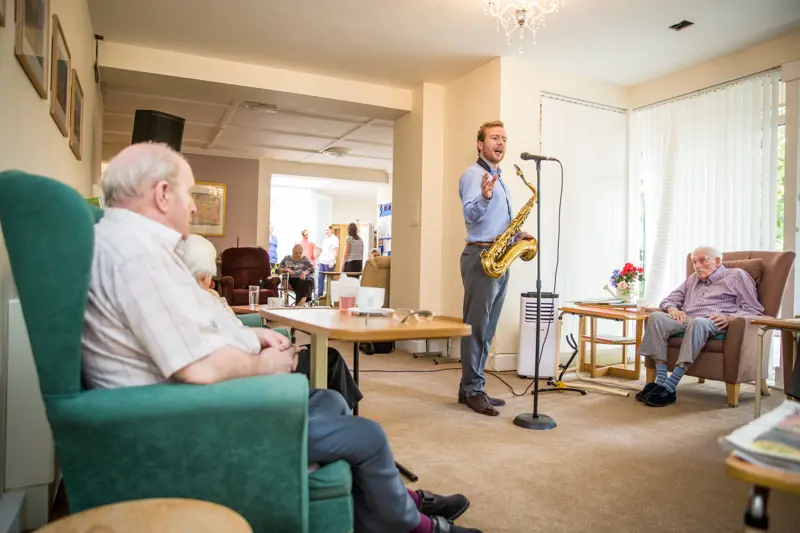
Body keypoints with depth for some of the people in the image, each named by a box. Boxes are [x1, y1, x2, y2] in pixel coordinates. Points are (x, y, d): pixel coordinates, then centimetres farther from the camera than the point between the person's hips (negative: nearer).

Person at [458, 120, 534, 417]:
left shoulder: (499, 179, 22)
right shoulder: (473, 174, -5)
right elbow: (471, 215, -19)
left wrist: (517, 235, 10)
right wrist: (484, 197, -38)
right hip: (481, 256, -9)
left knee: (487, 328, 10)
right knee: (476, 326, -6)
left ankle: (471, 387, 18)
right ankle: (473, 390, 1)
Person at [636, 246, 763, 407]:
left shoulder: (736, 275, 16)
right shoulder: (693, 279, 32)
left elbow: (754, 310, 6)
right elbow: (669, 299, 30)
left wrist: (729, 317, -14)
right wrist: (672, 308, 4)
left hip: (713, 324, -5)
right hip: (685, 320, 5)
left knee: (697, 322, -41)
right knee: (656, 317, -27)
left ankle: (670, 386, -44)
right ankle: (661, 380, -35)